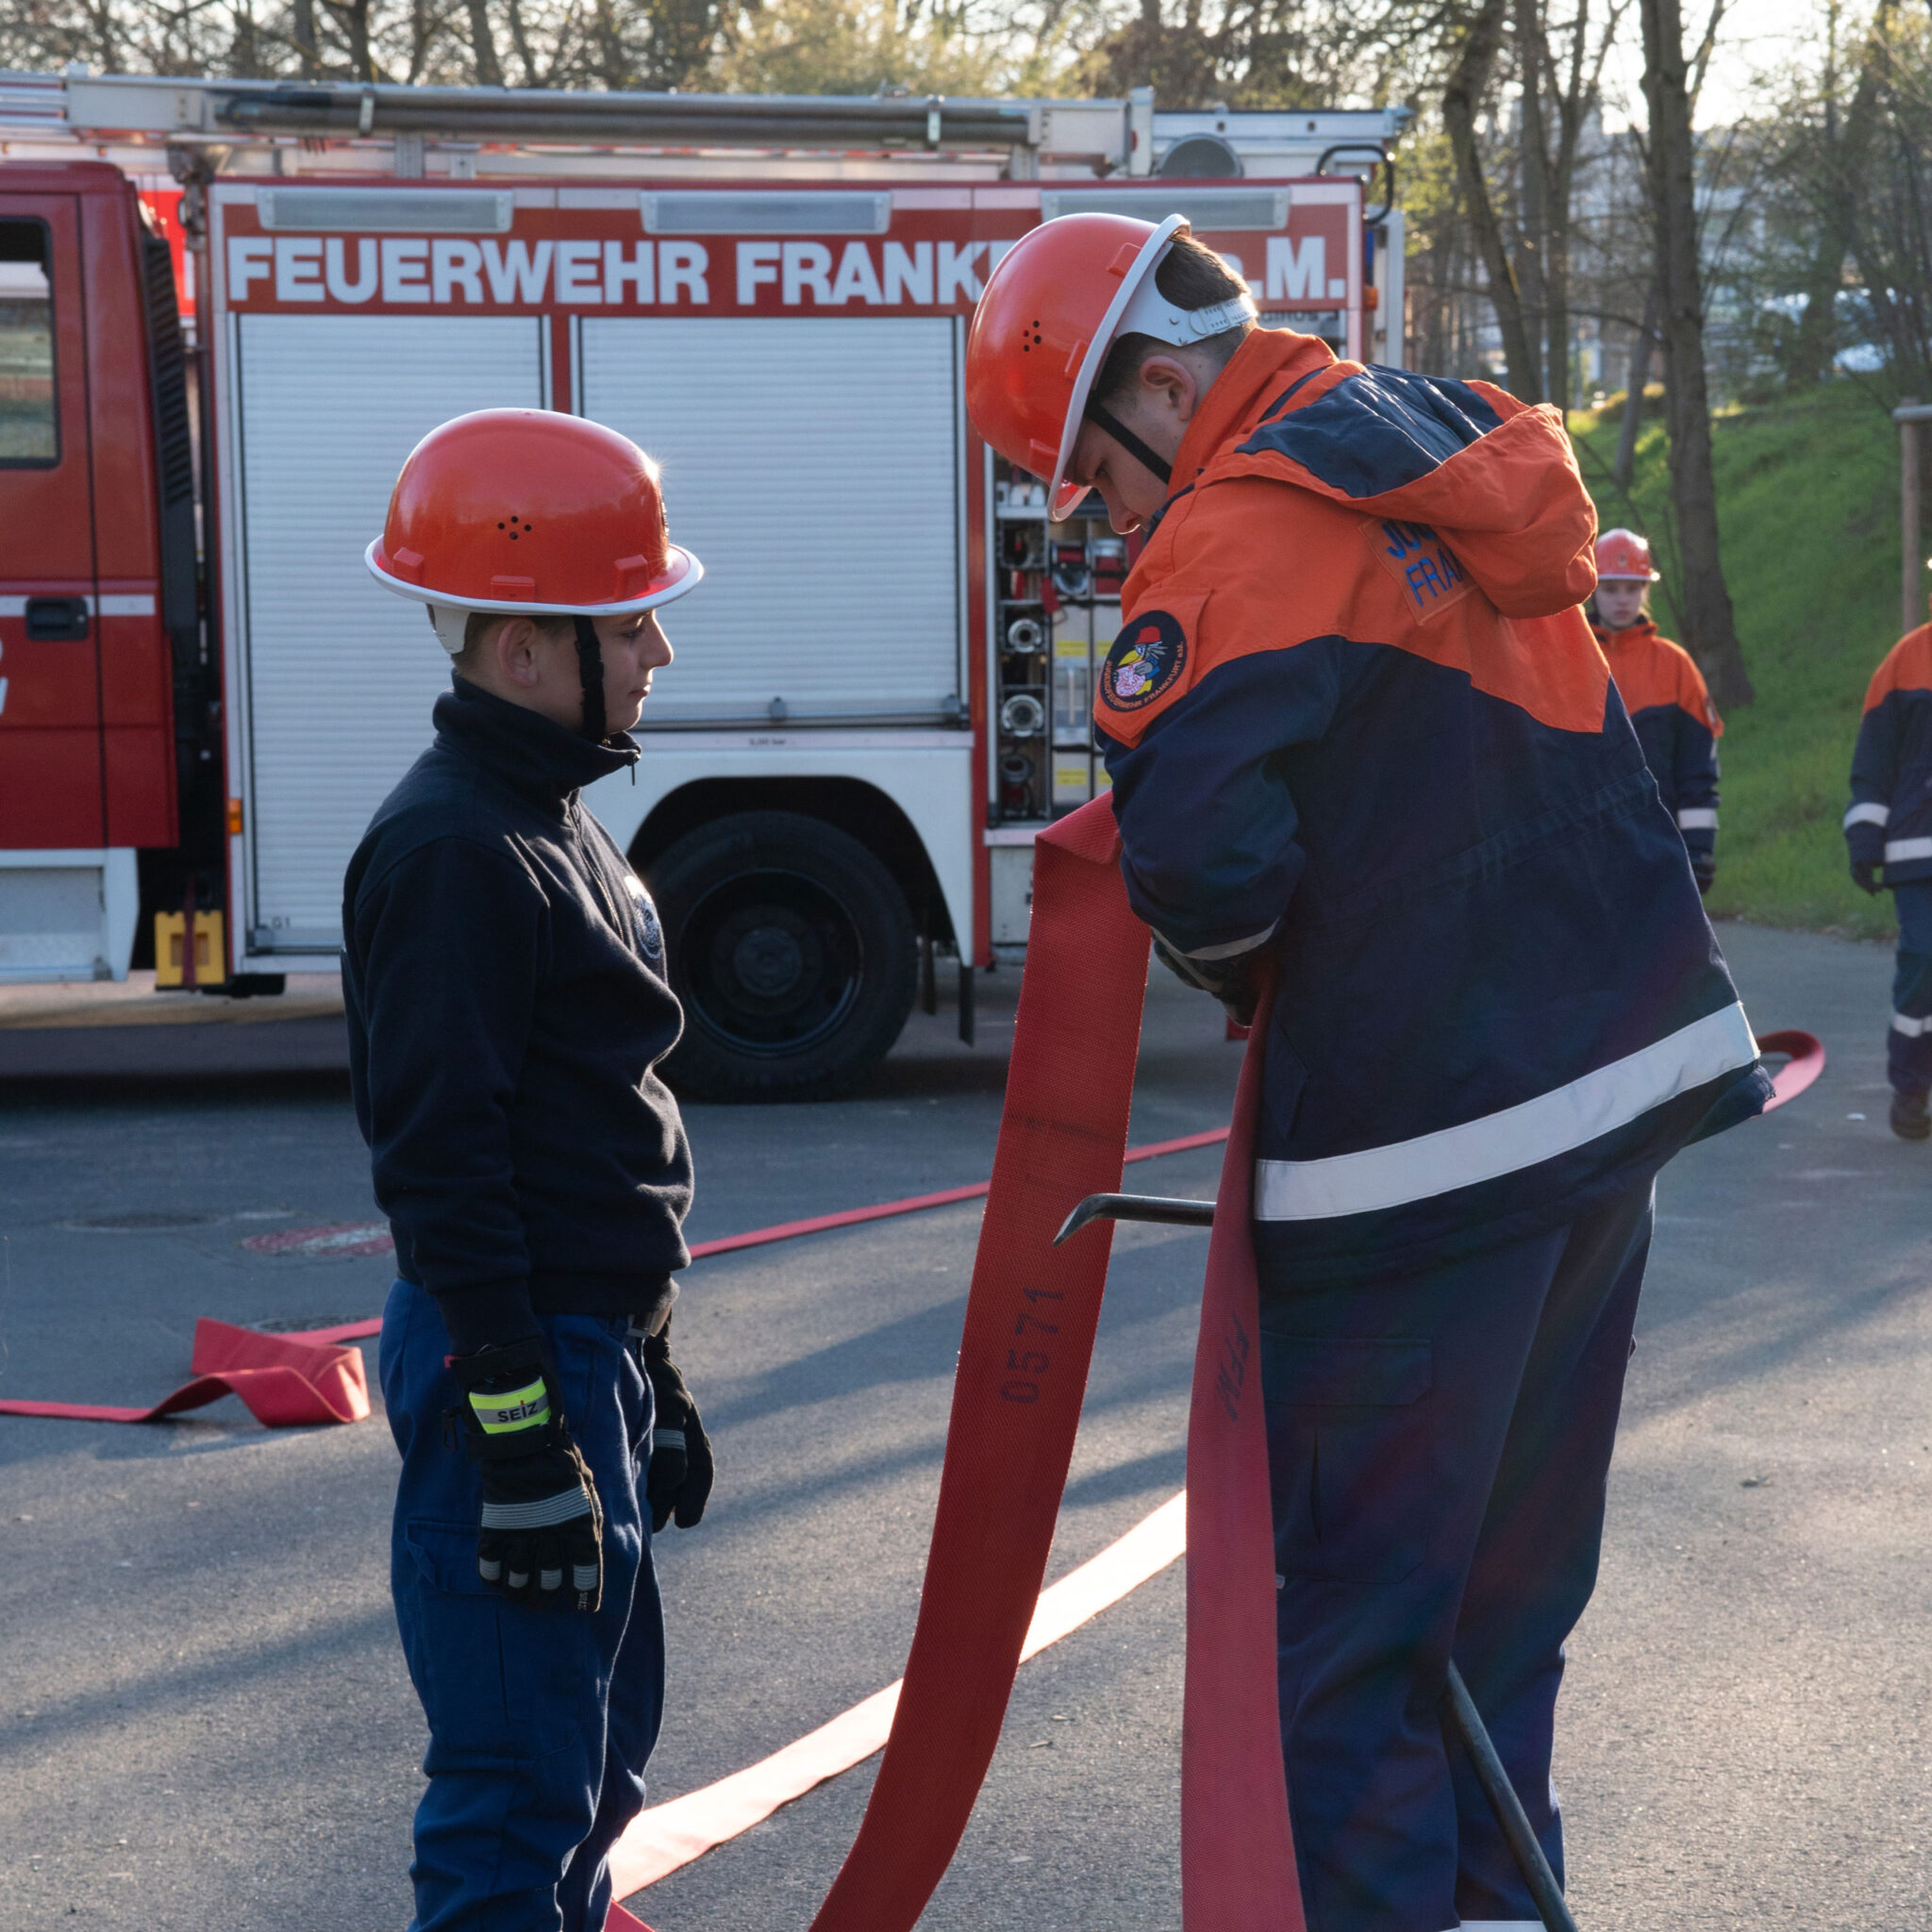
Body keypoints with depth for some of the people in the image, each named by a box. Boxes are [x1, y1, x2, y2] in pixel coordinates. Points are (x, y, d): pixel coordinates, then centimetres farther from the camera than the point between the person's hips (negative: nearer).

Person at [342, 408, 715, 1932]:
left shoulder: (551, 820, 14)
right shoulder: (451, 851, -18)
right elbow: (441, 1168, -22)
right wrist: (520, 1439, -23)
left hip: (596, 1342, 10)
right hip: (515, 1359, -10)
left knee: (601, 1744, 19)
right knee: (520, 1782, -5)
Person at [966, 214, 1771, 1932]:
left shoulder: (1247, 530, -16)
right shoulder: (1456, 443, 12)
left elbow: (1194, 841, -26)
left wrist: (1237, 971, -7)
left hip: (1431, 1134, -9)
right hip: (1625, 1077, 9)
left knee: (1347, 1608, 0)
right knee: (1510, 1573, 18)